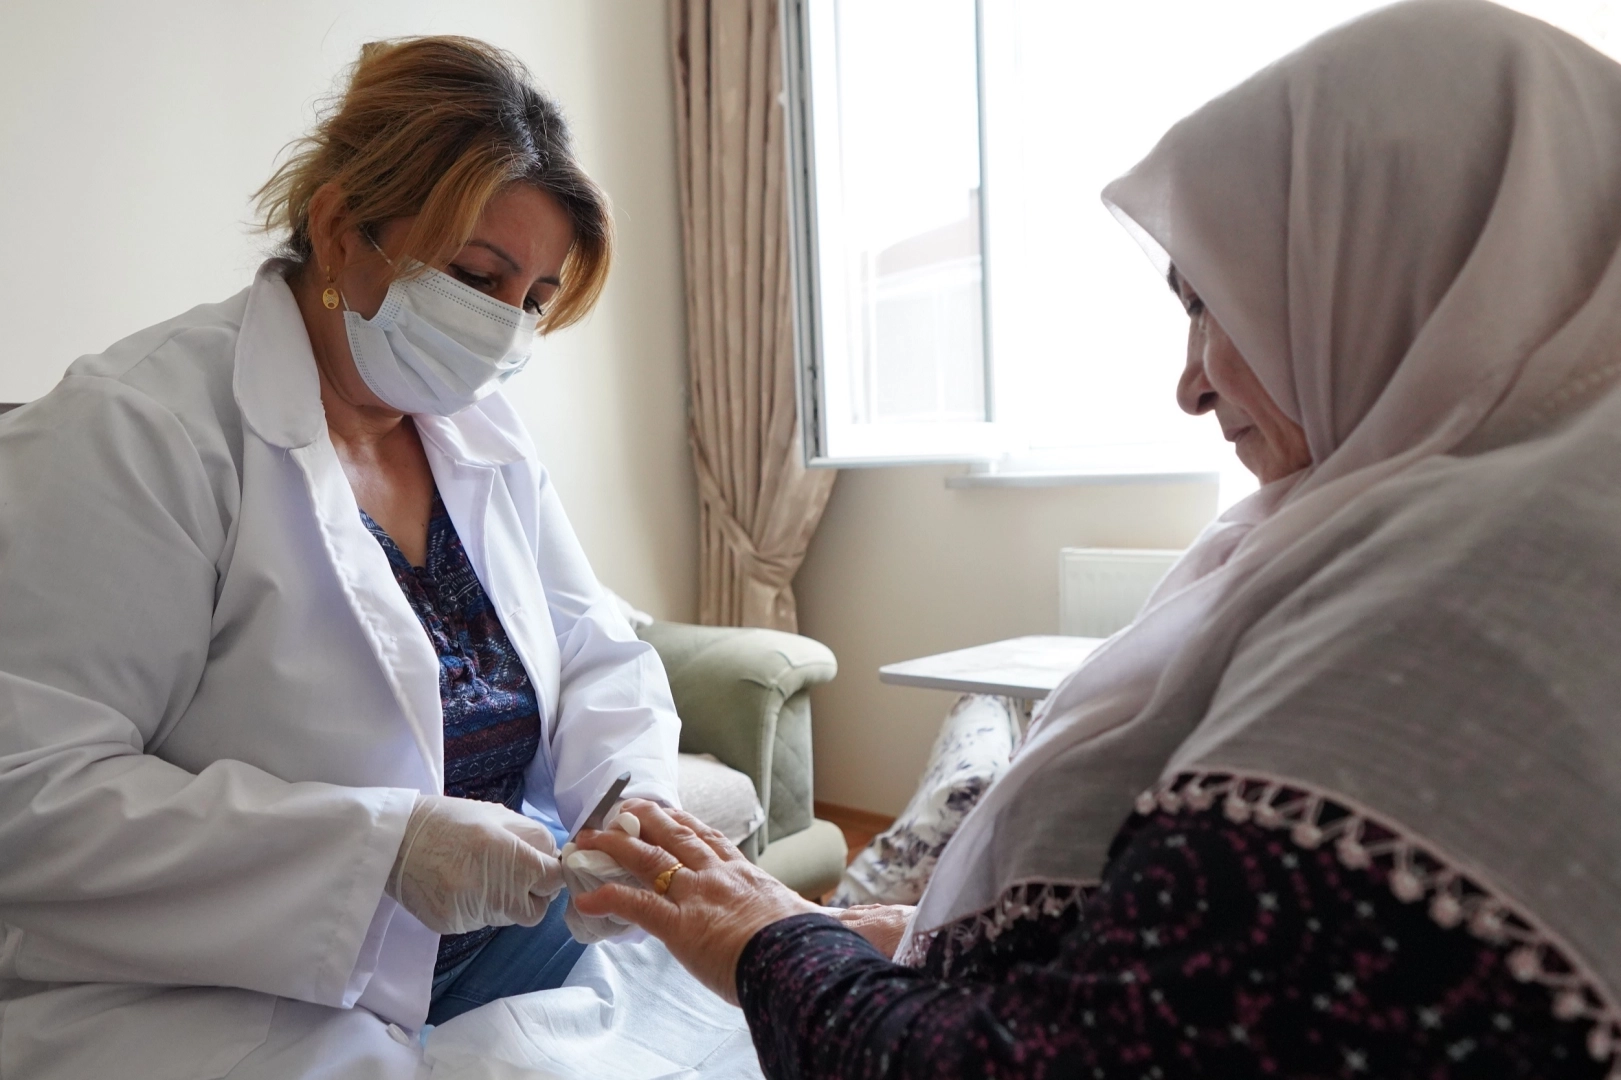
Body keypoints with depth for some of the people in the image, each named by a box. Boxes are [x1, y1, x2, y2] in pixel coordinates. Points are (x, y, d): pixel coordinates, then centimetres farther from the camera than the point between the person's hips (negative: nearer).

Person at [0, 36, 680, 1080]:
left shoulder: (487, 438, 5)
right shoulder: (138, 431, -16)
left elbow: (601, 656, 8)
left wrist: (632, 792, -13)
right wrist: (382, 842, -28)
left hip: (498, 936, 6)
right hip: (215, 996, -5)